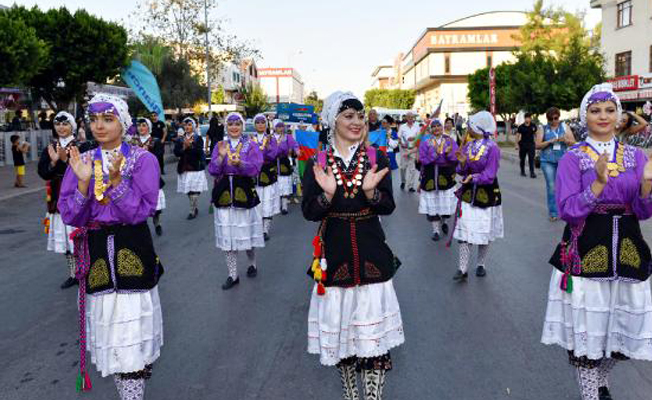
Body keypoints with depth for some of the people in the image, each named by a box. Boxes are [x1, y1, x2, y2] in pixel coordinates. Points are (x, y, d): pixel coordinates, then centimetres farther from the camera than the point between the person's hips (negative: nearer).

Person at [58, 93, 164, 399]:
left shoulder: (143, 160, -3)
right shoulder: (81, 161, 6)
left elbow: (141, 211, -13)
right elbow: (70, 216, -1)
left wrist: (115, 179, -23)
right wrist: (83, 182, -16)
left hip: (132, 250, -3)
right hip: (96, 252, 3)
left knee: (131, 322, -4)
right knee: (107, 321, 8)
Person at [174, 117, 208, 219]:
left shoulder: (198, 138, 1)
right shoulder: (180, 139, 9)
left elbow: (199, 152, -11)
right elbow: (176, 153, -2)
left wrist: (190, 146, -20)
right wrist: (184, 147, -16)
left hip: (196, 168, -3)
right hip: (184, 168, 3)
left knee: (194, 191, -7)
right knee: (188, 191, 6)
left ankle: (193, 211, 2)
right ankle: (195, 208, 24)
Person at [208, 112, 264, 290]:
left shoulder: (251, 145, 1)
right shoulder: (219, 145, 9)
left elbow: (255, 169, -11)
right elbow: (212, 170, 1)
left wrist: (240, 163, -28)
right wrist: (221, 156, -16)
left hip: (245, 194, -2)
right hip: (224, 195, 2)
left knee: (246, 233, 4)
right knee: (227, 236, 3)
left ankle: (252, 263, 32)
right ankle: (233, 275, 13)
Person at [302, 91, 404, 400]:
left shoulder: (377, 160, 2)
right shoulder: (317, 164, 0)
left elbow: (388, 207, -2)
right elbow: (309, 213, -3)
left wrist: (371, 191, -21)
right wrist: (327, 193, -21)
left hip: (371, 252, 0)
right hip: (334, 253, 0)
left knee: (372, 326, 0)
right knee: (339, 325, 9)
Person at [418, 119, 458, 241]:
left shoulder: (450, 141, 5)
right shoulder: (425, 143, 2)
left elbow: (456, 159, -2)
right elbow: (423, 160, -8)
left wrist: (448, 153, -21)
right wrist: (435, 153, -21)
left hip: (447, 176, 1)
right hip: (430, 177, 0)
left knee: (446, 203, 2)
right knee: (432, 204, 2)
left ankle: (443, 221, 34)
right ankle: (435, 230, 17)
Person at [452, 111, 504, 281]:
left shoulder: (492, 148, -12)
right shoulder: (467, 146, 5)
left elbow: (490, 174, -17)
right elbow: (462, 171, 6)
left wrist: (474, 177, -32)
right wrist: (462, 163, -14)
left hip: (487, 194, -4)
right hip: (468, 193, 4)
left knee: (484, 231, 10)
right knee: (465, 230, -3)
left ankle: (481, 264, 28)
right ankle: (463, 269, -1)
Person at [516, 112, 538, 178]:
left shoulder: (533, 126, 3)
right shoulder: (521, 127, -3)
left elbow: (536, 135, 12)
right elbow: (517, 136, 0)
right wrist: (517, 144, -7)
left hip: (531, 144, 0)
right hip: (523, 145, 0)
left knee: (531, 159, -9)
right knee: (522, 159, 9)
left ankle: (532, 173, -12)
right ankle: (522, 172, 26)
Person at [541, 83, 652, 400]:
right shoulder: (572, 158, -4)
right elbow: (567, 211, -12)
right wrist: (599, 184, -24)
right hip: (585, 253, -4)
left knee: (623, 328, 12)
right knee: (586, 328, 2)